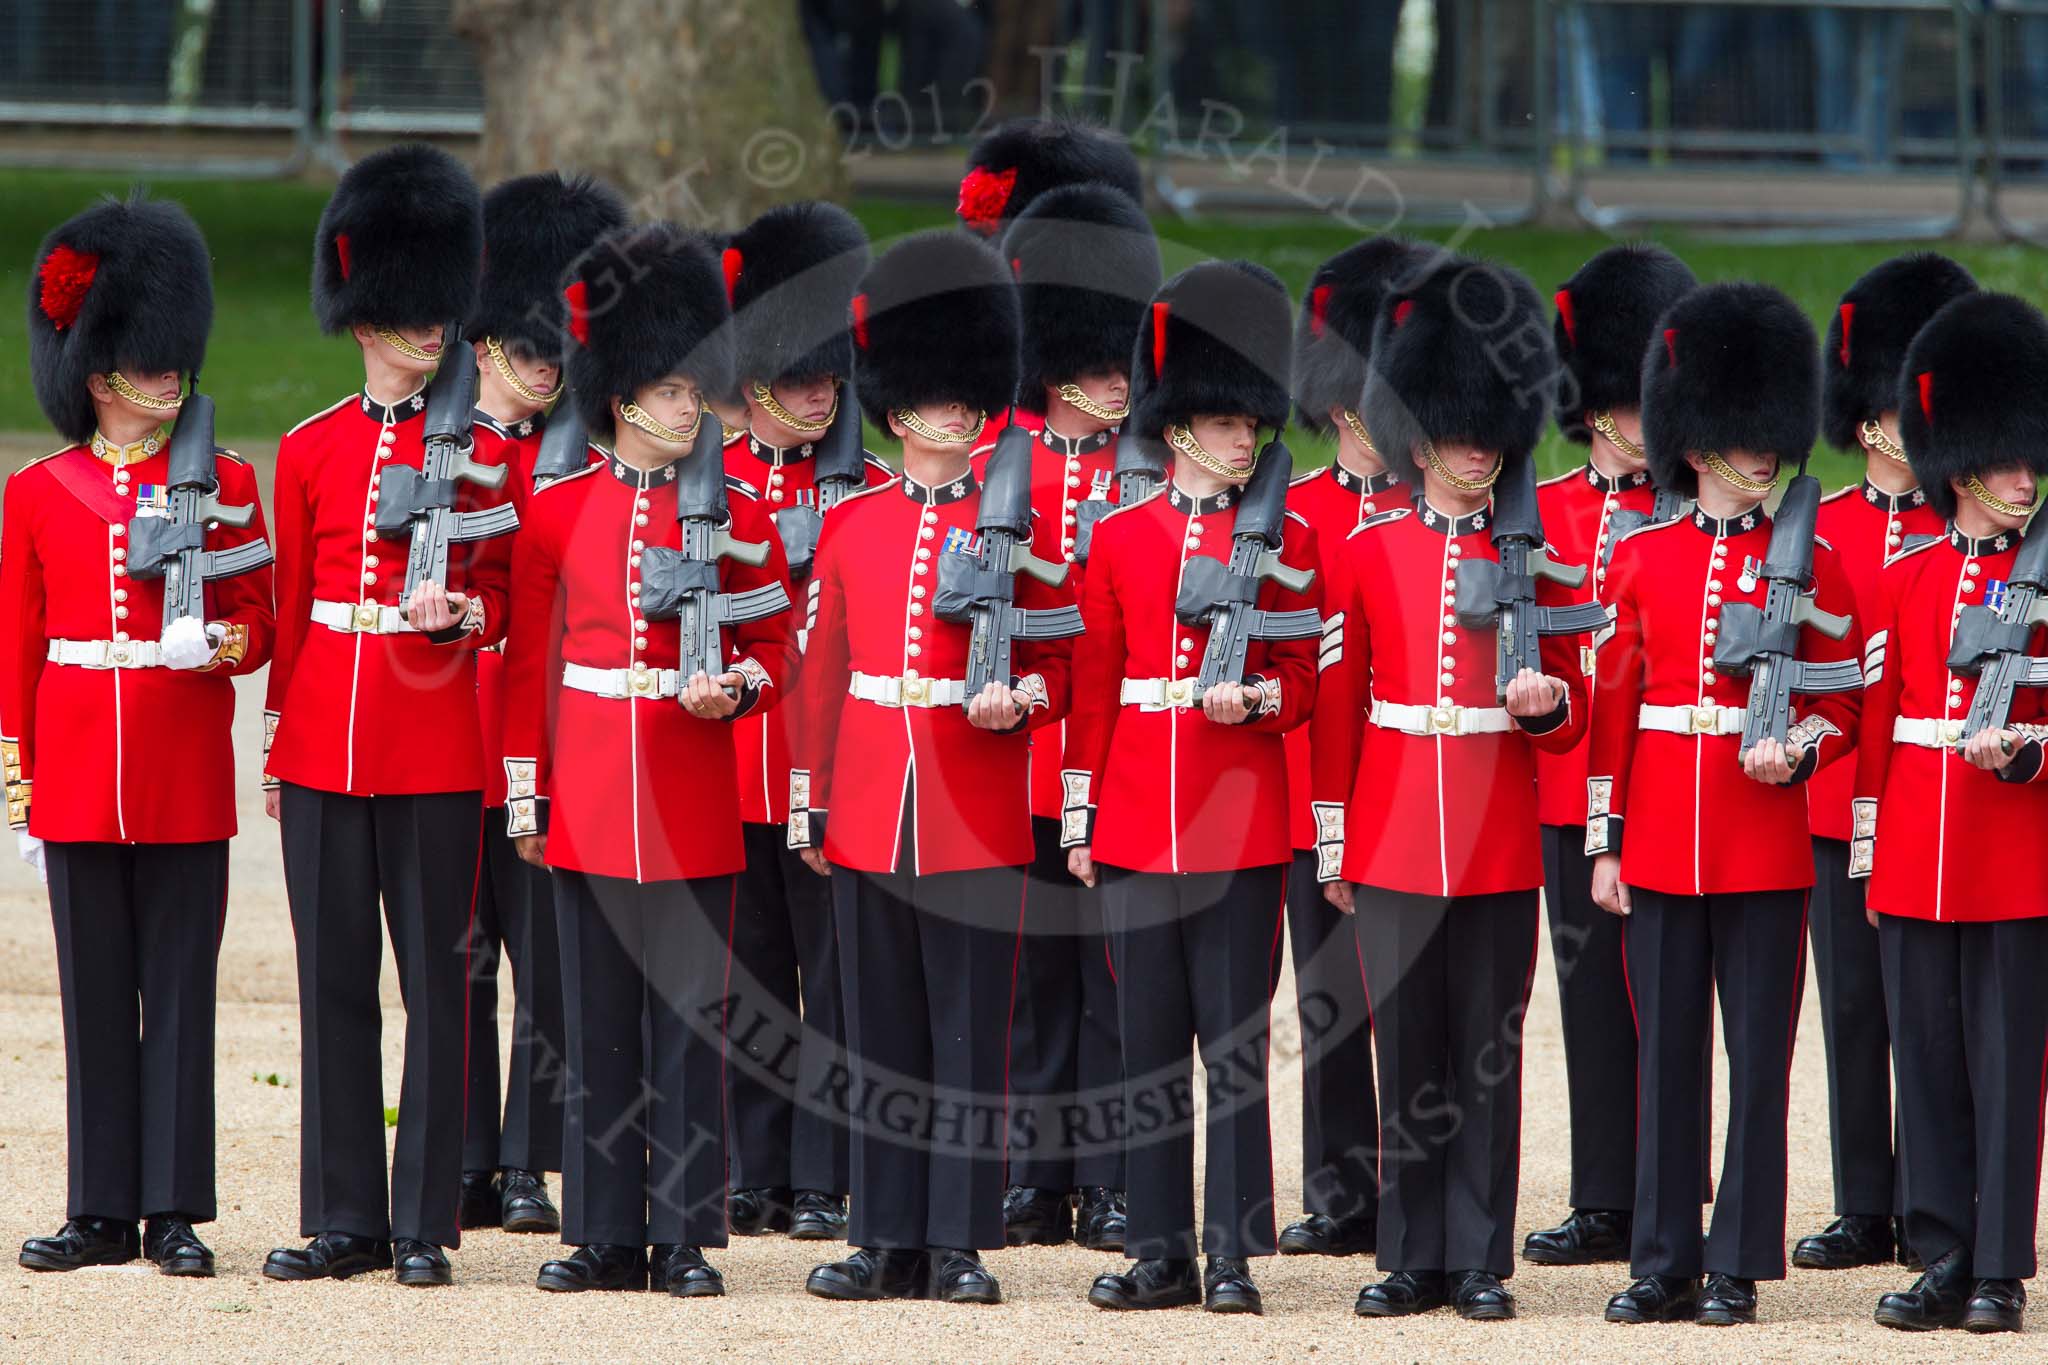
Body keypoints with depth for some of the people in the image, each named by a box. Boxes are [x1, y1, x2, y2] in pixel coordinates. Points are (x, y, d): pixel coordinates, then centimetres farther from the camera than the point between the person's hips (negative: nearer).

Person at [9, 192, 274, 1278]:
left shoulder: (223, 484, 4)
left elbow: (257, 618, 7)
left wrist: (231, 643, -15)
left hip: (187, 778, -1)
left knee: (180, 987, 0)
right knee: (95, 993, 4)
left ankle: (176, 1210, 4)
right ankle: (103, 1211, 9)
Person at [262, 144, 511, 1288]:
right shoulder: (309, 452, 7)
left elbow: (502, 599, 6)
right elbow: (292, 605, 12)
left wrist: (454, 613, -16)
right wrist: (279, 741, 11)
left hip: (437, 745, -2)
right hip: (325, 744, 2)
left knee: (435, 973, -1)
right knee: (335, 979, 5)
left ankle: (426, 1222, 4)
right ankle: (345, 1217, 11)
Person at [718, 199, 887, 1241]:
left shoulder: (871, 490, 4)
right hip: (729, 772, 1)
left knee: (833, 981, 0)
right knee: (748, 981, 7)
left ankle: (822, 1182, 4)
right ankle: (755, 1178, 13)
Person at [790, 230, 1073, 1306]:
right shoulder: (851, 524, 8)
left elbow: (1058, 660, 4)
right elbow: (822, 671, 11)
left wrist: (1019, 698, -17)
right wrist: (810, 805, 8)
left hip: (978, 819, -3)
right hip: (869, 814, 3)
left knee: (970, 1034, -1)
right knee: (881, 1033, 6)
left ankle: (961, 1245, 3)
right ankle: (888, 1243, 11)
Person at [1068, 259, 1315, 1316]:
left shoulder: (1284, 540, 2)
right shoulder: (1119, 538, 7)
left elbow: (1305, 678, 5)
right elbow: (1093, 684, 9)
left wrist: (1254, 698, -16)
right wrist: (1080, 815, 6)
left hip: (1242, 821, -2)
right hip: (1137, 821, 2)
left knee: (1234, 1040, -2)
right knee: (1148, 1042, 5)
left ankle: (1233, 1256, 2)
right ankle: (1162, 1252, 11)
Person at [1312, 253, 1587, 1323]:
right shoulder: (1366, 556, 4)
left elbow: (1571, 713, 8)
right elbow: (1335, 709, 8)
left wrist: (1546, 700, -16)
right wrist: (1332, 846, 5)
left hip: (1502, 849, 0)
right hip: (1394, 842, 1)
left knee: (1487, 1056, 2)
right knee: (1406, 1054, 4)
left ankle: (1480, 1261, 6)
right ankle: (1413, 1260, 10)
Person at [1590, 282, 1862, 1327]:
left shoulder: (1810, 564, 2)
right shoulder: (1641, 560, 6)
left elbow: (1841, 702, 5)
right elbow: (1613, 707, 8)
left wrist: (1799, 752, -16)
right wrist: (1604, 843, 4)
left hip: (1767, 842, -2)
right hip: (1661, 845, 2)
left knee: (1758, 1054, 0)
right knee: (1665, 1055, 5)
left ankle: (1738, 1268, 5)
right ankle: (1665, 1265, 12)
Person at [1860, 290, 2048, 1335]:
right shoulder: (1903, 580, 7)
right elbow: (1875, 718, 10)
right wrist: (1864, 845, 8)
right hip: (1915, 856, 3)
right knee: (1927, 1064, 5)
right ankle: (1945, 1259, 11)